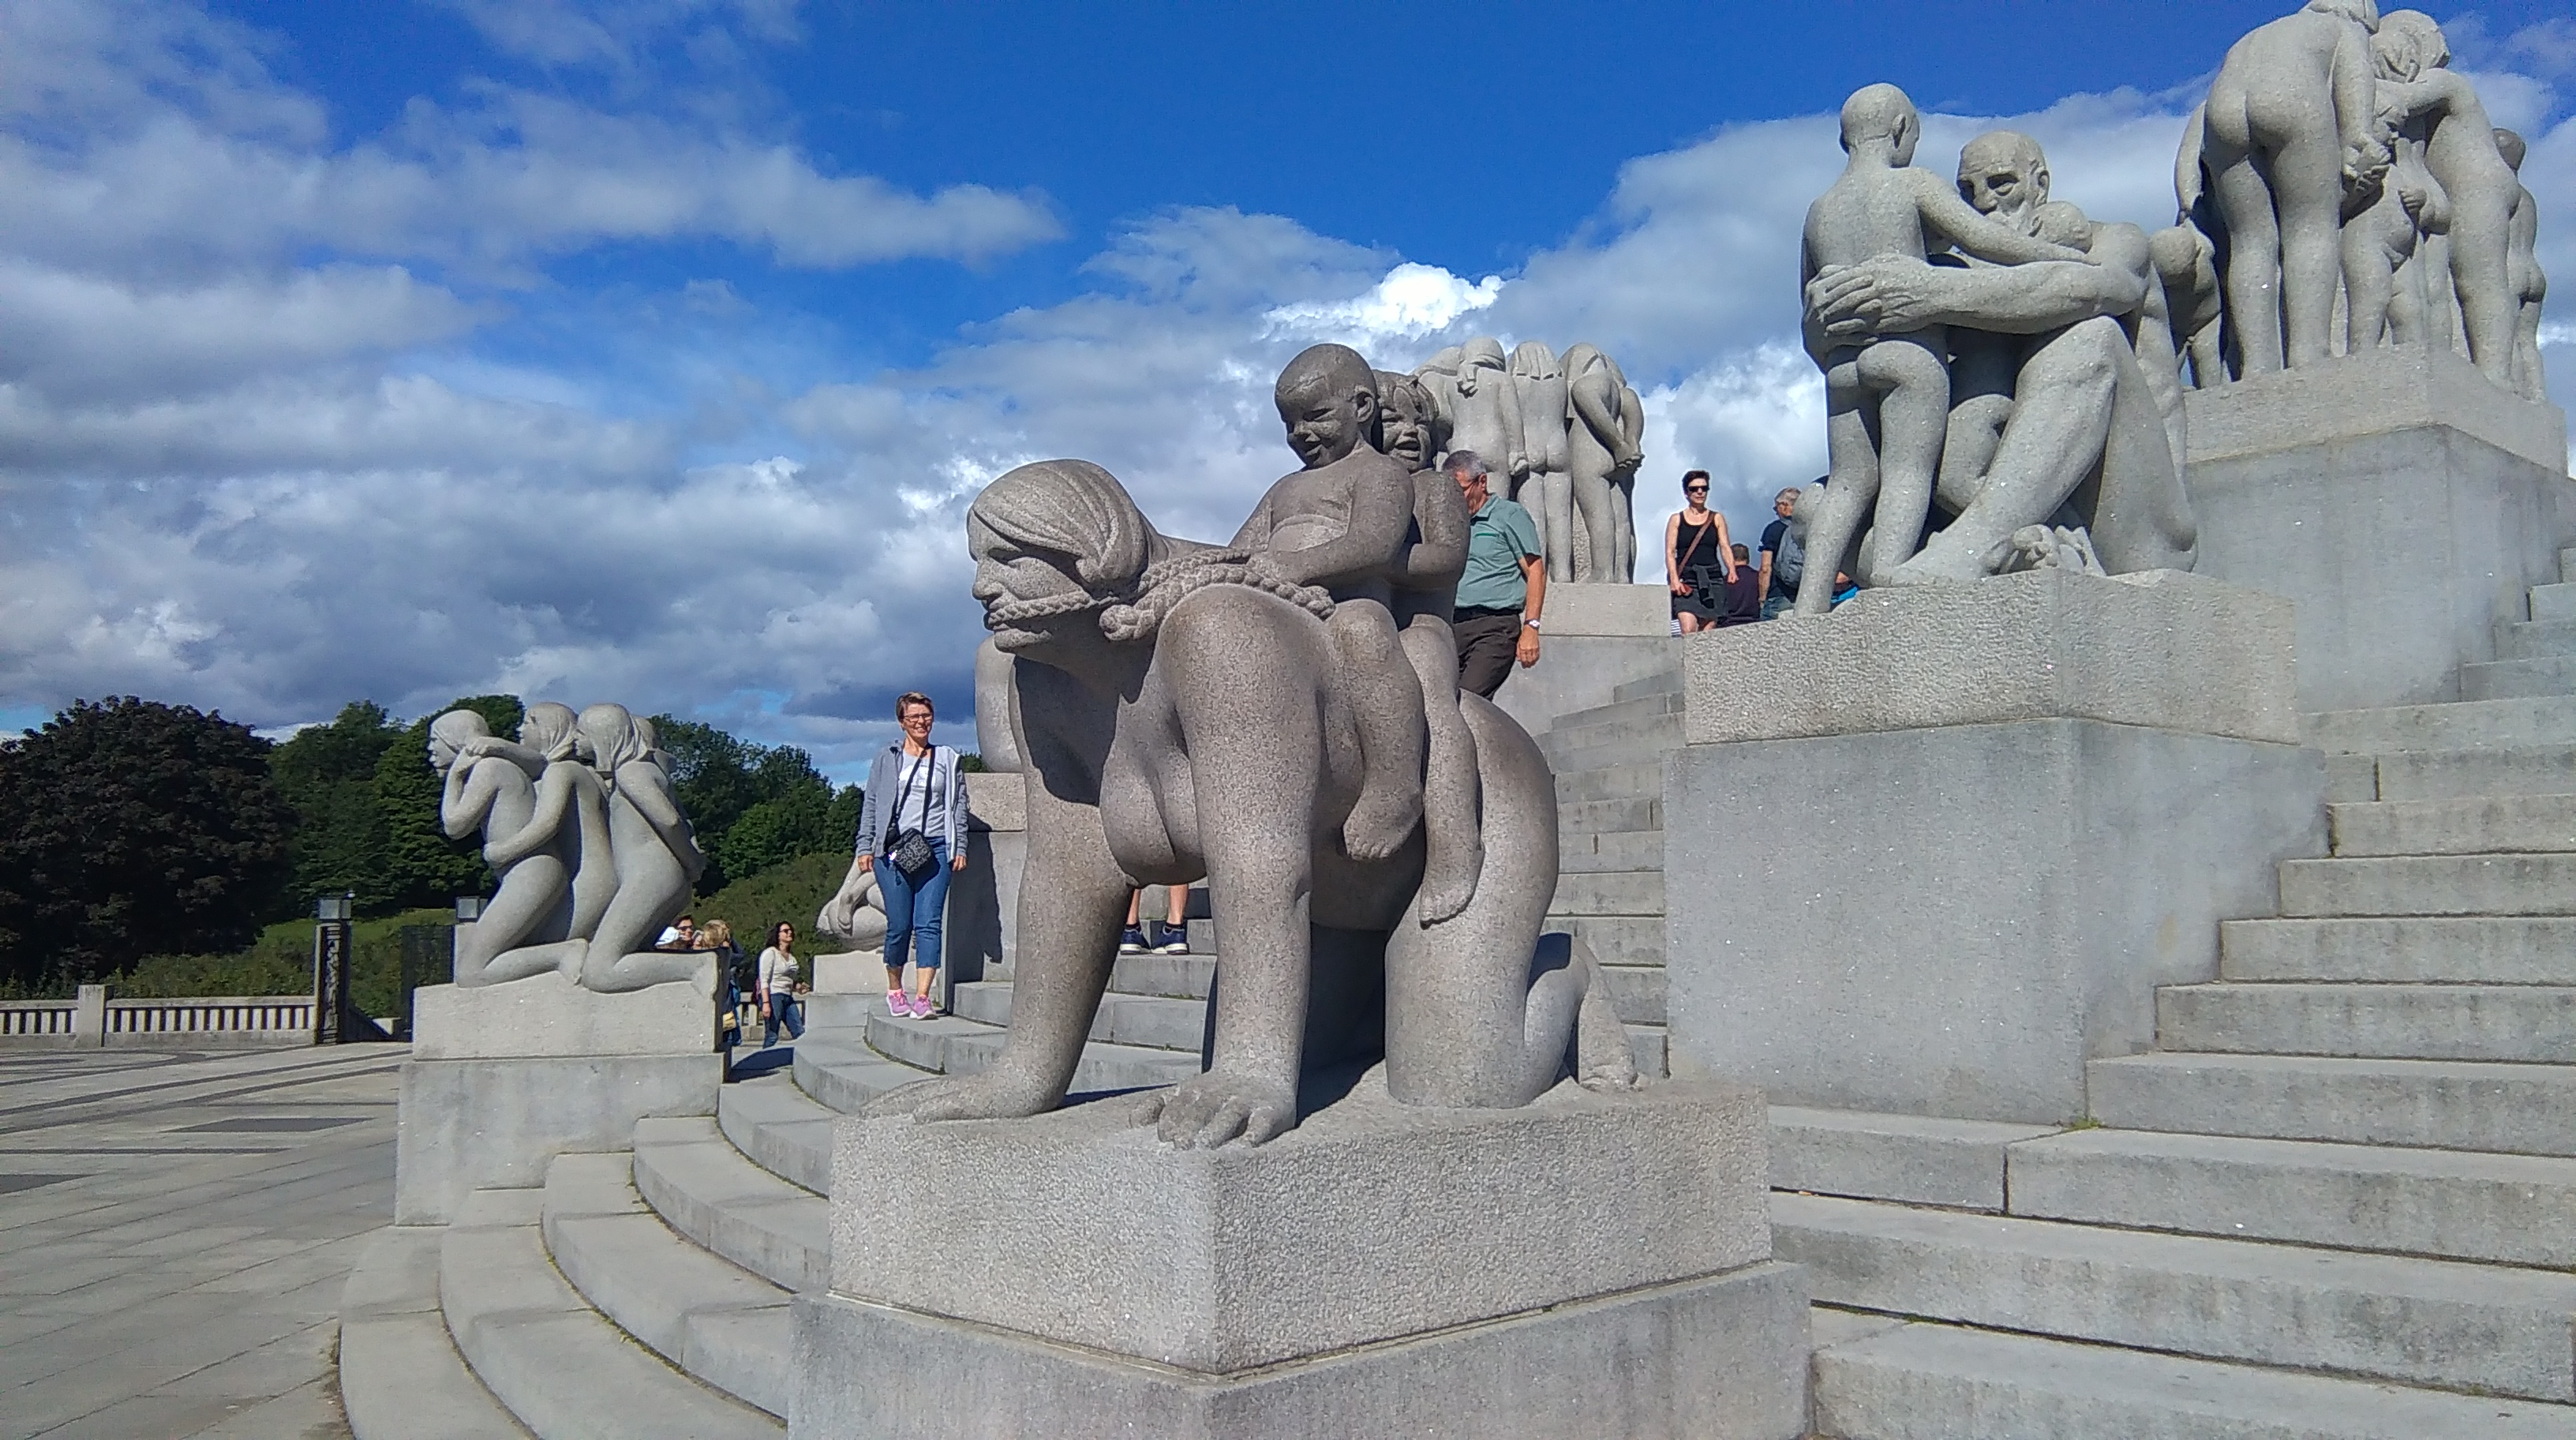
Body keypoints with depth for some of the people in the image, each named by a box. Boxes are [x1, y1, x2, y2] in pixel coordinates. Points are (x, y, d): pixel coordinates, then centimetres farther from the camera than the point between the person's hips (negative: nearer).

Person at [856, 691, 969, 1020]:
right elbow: (870, 804, 11)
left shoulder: (948, 759, 12)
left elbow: (959, 806, 12)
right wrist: (865, 846, 3)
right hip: (893, 850, 0)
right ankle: (894, 990, 19)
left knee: (928, 923, -9)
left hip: (935, 849, 0)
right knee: (899, 924, -1)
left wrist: (960, 848, 6)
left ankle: (922, 997, -12)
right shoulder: (886, 759, 11)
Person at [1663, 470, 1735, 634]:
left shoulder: (1717, 519, 13)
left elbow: (1724, 547, 4)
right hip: (1685, 579, -2)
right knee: (1688, 630, -18)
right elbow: (1670, 552, 3)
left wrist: (1731, 569, -15)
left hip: (1711, 578, 2)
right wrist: (1674, 579, -12)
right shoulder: (1676, 519, 10)